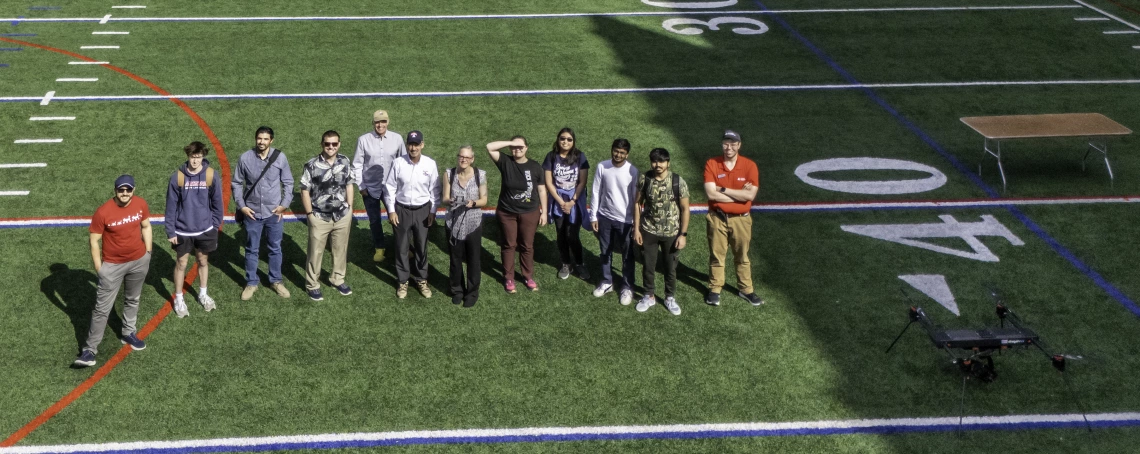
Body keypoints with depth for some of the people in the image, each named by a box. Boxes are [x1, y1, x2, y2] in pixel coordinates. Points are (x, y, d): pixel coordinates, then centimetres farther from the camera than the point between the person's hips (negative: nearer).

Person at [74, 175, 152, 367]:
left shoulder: (141, 204, -9)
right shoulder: (103, 212, -22)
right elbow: (94, 240, -13)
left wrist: (148, 252, 9)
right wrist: (98, 267, -12)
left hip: (139, 261, 4)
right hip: (112, 265, -4)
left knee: (132, 300, 22)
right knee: (102, 308, -3)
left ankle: (128, 333, 42)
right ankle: (89, 350, 1)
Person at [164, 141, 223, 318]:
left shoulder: (211, 175, -11)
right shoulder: (177, 177, -14)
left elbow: (216, 202, 0)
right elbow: (171, 205, -8)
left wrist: (216, 224, 3)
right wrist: (170, 231, -7)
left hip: (205, 230, 1)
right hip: (183, 230, -1)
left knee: (203, 261, 18)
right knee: (181, 263, 11)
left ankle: (203, 294, 37)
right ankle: (178, 299, 25)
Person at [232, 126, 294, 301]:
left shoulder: (280, 157, -9)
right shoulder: (245, 158, -9)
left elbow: (288, 183, 1)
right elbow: (237, 184, 1)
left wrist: (284, 204, -6)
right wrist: (241, 206, -6)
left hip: (274, 213, 0)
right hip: (252, 213, 0)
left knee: (275, 248, 14)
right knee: (251, 249, 12)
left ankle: (276, 281, 29)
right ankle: (251, 283, 26)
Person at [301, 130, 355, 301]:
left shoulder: (345, 162, -2)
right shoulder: (312, 165, -14)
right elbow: (305, 190, -9)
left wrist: (349, 209, 6)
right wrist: (309, 214, -9)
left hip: (342, 216, 4)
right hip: (320, 217, -3)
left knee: (340, 249, 16)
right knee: (315, 252, 6)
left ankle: (337, 279, 35)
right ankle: (312, 285, 20)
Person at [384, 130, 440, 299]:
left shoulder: (430, 164, -9)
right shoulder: (398, 163, -12)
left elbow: (434, 190, -1)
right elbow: (389, 187, -4)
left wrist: (433, 212, -2)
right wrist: (391, 210, -6)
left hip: (422, 210, 1)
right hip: (401, 210, -1)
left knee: (422, 247, 12)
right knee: (402, 247, 10)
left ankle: (422, 280, 28)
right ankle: (403, 281, 24)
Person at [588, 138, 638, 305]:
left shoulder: (633, 171, -14)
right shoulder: (602, 167, -8)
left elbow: (636, 198, -8)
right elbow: (595, 192, 0)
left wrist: (636, 222, -6)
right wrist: (593, 216, 0)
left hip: (625, 220, -2)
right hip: (605, 217, 3)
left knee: (628, 256, 9)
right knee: (605, 252, 17)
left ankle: (627, 287, 24)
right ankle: (606, 282, 35)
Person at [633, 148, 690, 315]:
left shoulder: (678, 182, -14)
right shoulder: (644, 180, -9)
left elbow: (685, 208, -8)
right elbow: (638, 204, 1)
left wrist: (683, 234, -9)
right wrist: (636, 228, -2)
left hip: (671, 233, -1)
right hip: (648, 231, 1)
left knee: (671, 266, 14)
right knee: (648, 265, 14)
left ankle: (670, 298, 33)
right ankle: (649, 296, 34)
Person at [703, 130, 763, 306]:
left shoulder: (749, 166, -10)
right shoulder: (711, 164, -10)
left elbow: (750, 195, -19)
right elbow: (711, 193, -20)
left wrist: (723, 189, -18)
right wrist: (739, 194, -17)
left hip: (740, 219, 1)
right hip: (717, 218, 0)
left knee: (742, 257, 15)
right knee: (716, 255, 13)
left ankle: (746, 289, 29)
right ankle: (715, 289, 27)